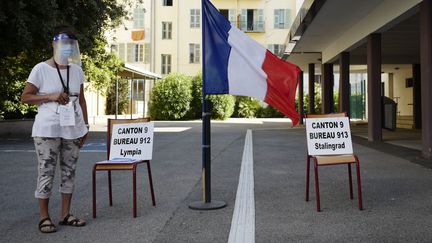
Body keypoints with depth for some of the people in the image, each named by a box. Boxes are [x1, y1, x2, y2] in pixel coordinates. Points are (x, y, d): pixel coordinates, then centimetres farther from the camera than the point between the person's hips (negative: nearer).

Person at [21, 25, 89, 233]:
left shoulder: (77, 70, 8)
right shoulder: (41, 69, -5)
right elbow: (25, 97, -2)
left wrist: (85, 125, 10)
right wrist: (50, 96, -15)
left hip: (73, 130, 5)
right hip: (47, 130, -4)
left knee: (69, 171, 8)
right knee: (46, 172, -1)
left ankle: (65, 214, 18)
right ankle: (44, 216, 11)